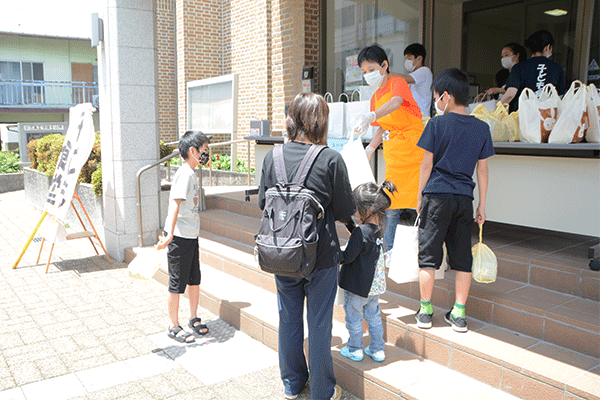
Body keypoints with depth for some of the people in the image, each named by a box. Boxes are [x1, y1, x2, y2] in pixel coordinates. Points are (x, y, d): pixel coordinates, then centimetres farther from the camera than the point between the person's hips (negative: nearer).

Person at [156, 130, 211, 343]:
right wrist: (170, 234, -37)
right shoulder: (184, 174, -17)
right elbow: (175, 204, -27)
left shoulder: (191, 174, 12)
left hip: (191, 236, 9)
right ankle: (174, 327, 18)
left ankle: (193, 318, 35)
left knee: (194, 280, 18)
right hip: (179, 238, -9)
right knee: (177, 284, 4)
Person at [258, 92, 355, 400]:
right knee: (319, 323, 10)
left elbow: (262, 202, 5)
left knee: (289, 319, 18)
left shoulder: (272, 157, -4)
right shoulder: (331, 159, -14)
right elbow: (346, 210, -8)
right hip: (321, 256, -3)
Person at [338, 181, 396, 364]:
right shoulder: (378, 229, -1)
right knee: (373, 316, 20)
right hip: (375, 284, 8)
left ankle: (354, 350, 26)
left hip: (358, 285, -8)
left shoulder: (360, 232, -26)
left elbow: (348, 257, -22)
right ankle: (378, 350, 29)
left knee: (354, 317, 11)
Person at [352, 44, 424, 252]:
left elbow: (396, 103, -31)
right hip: (392, 153, 7)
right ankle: (391, 252, 17)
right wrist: (369, 149, 7)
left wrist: (370, 116, -48)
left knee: (413, 203, -7)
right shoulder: (375, 98, 13)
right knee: (392, 204, 8)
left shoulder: (398, 83, -8)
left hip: (413, 147, -7)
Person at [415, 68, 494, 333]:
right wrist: (482, 205, 14)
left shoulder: (437, 124, -5)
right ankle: (459, 314, 16)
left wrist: (420, 196, 7)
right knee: (462, 257, 10)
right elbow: (482, 169, 8)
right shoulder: (481, 128, 6)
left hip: (437, 195, -3)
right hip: (464, 198, 4)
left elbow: (427, 164, -4)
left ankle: (425, 311, 14)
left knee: (428, 254, 6)